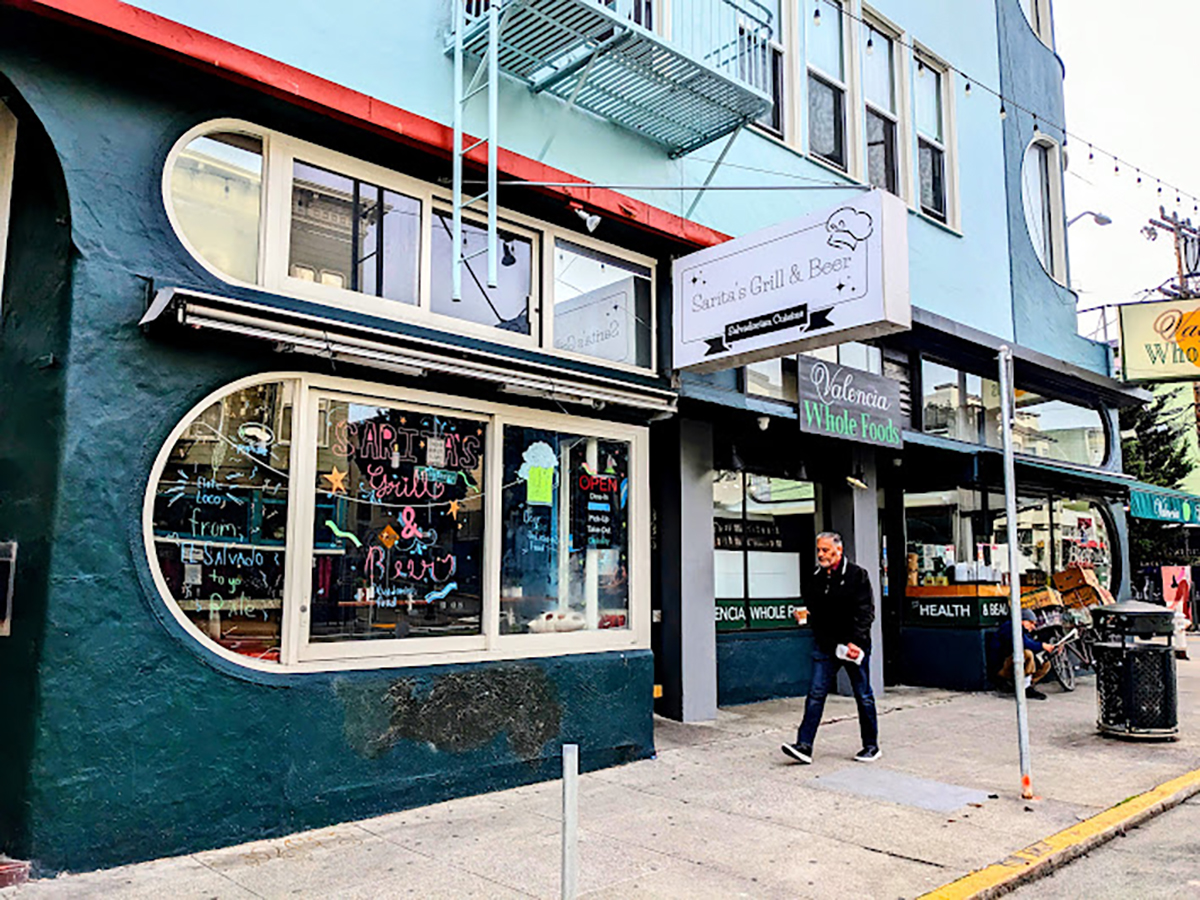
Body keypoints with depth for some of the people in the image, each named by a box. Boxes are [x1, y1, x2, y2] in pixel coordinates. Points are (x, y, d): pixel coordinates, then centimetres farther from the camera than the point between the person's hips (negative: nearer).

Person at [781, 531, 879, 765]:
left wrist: (854, 642, -18)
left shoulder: (857, 575, -7)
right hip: (825, 646, 5)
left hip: (854, 646, -4)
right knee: (816, 695, -2)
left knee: (863, 697, 8)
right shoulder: (818, 578, 9)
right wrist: (804, 615, 0)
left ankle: (871, 746, 22)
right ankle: (804, 746, -3)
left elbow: (865, 613, -11)